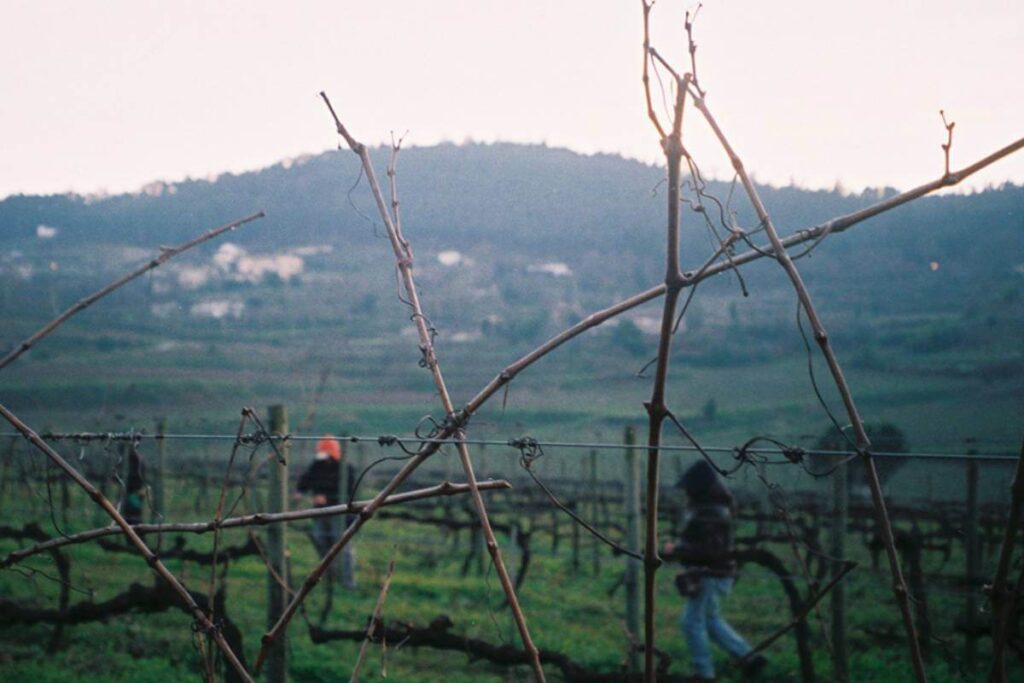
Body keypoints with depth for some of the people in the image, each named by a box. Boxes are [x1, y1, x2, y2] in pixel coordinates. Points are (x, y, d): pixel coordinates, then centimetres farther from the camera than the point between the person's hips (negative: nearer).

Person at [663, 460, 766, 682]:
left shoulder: (710, 513, -22)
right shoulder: (712, 507, 11)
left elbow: (711, 549, -27)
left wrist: (676, 550, -21)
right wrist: (679, 549, 9)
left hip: (710, 577, -11)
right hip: (712, 574, 11)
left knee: (692, 622, -2)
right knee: (710, 620, 21)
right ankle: (748, 657, 20)